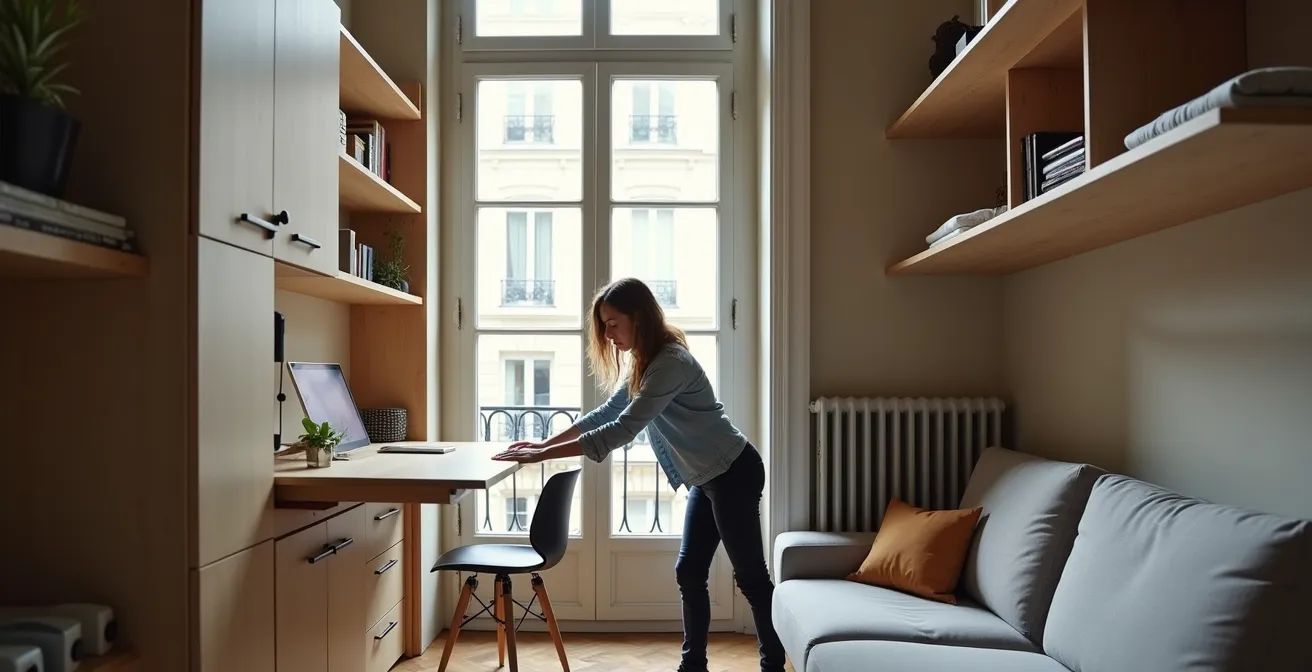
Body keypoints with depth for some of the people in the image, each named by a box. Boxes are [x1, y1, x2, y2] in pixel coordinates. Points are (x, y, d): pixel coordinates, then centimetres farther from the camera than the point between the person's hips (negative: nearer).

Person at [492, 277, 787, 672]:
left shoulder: (670, 363, -26)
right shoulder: (646, 361, 6)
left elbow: (621, 430, -30)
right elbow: (608, 412, 11)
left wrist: (542, 456, -29)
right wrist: (544, 443, 3)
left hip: (733, 474, -10)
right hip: (709, 477, 10)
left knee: (750, 576, 1)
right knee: (689, 572, 11)